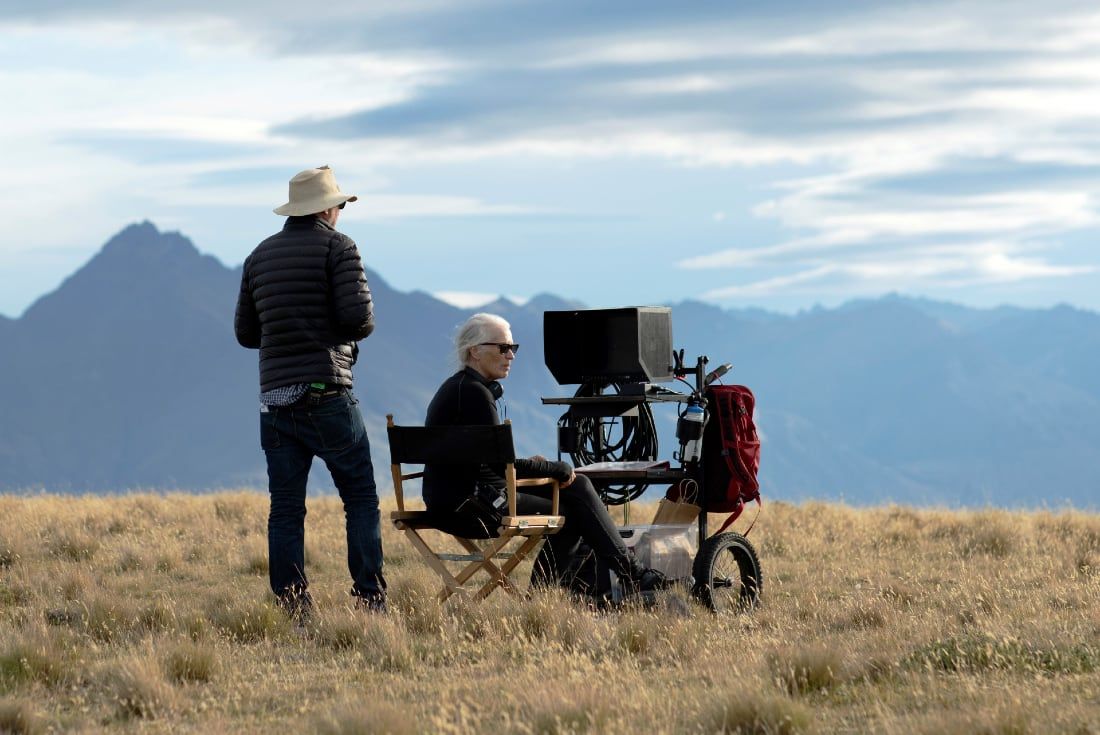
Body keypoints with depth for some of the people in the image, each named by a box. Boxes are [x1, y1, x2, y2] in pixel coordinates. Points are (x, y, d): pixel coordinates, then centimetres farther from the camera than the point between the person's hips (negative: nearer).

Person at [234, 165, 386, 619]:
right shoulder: (337, 247, -3)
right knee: (360, 496, 4)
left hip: (275, 398, 5)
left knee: (286, 508, 4)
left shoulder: (260, 255, 14)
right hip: (326, 393, -5)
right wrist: (354, 327, 9)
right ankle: (370, 598, -2)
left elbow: (246, 333, 17)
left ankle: (291, 608, -1)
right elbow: (359, 319, -13)